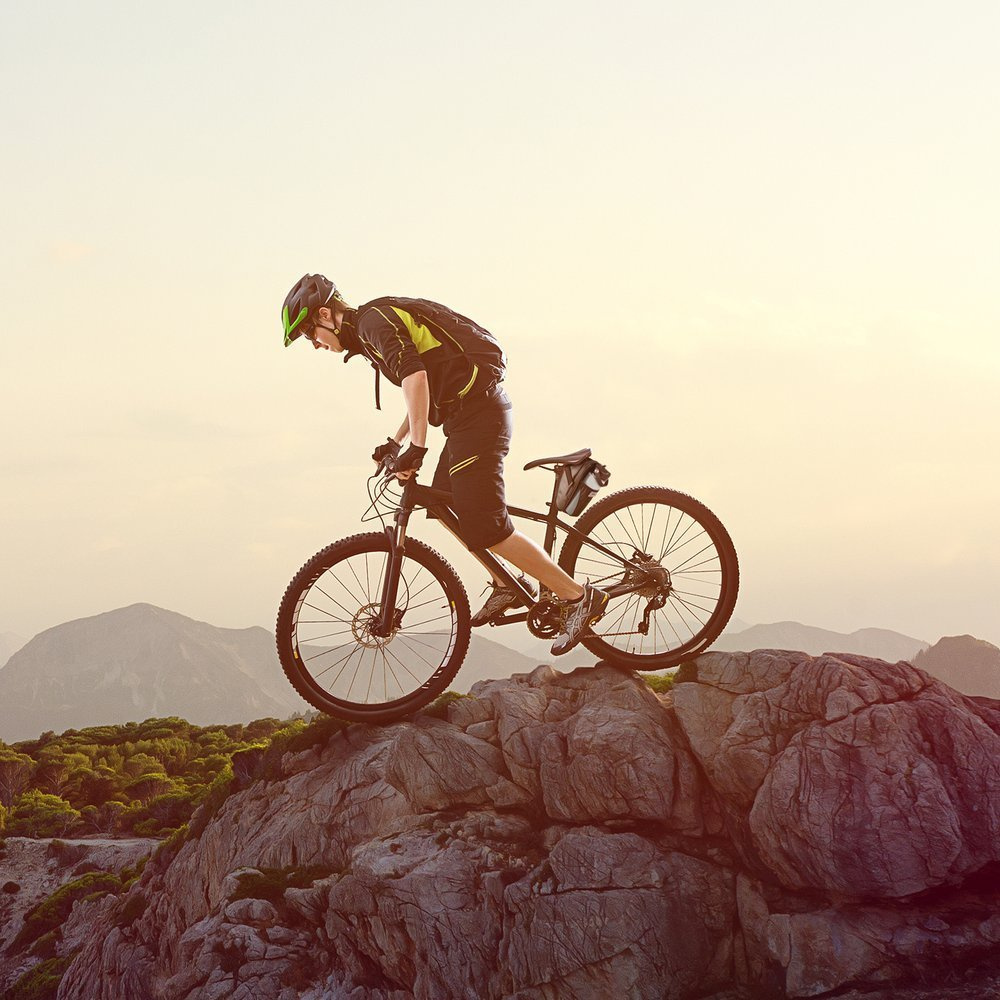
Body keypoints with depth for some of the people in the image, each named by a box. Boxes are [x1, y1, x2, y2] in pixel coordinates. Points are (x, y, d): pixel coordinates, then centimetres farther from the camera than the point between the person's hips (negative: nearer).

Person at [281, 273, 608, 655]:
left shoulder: (374, 319, -9)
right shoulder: (371, 329, 23)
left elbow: (415, 376, -24)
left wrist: (417, 446, -26)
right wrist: (396, 442, 31)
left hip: (478, 410, -10)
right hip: (471, 412, 10)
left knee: (484, 526, -12)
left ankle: (579, 596, -10)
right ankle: (507, 585, 26)